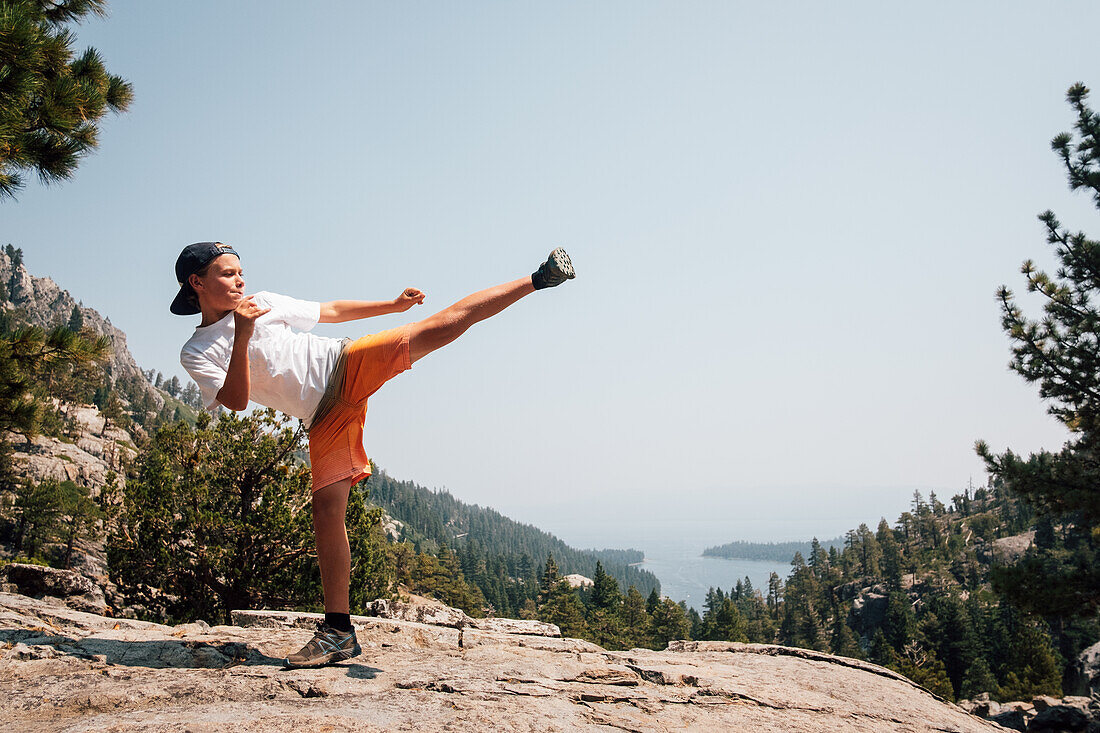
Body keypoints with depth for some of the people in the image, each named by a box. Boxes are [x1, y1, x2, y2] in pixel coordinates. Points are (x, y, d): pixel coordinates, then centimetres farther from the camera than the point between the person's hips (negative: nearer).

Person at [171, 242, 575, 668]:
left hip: (349, 365, 1)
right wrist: (242, 337, -19)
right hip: (324, 417, -1)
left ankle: (537, 280, -12)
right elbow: (236, 401, -9)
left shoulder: (261, 302, 13)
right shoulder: (196, 354, 7)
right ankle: (338, 632, 0)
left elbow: (331, 311, 21)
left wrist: (393, 305, 17)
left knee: (441, 325, -16)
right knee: (326, 508, -9)